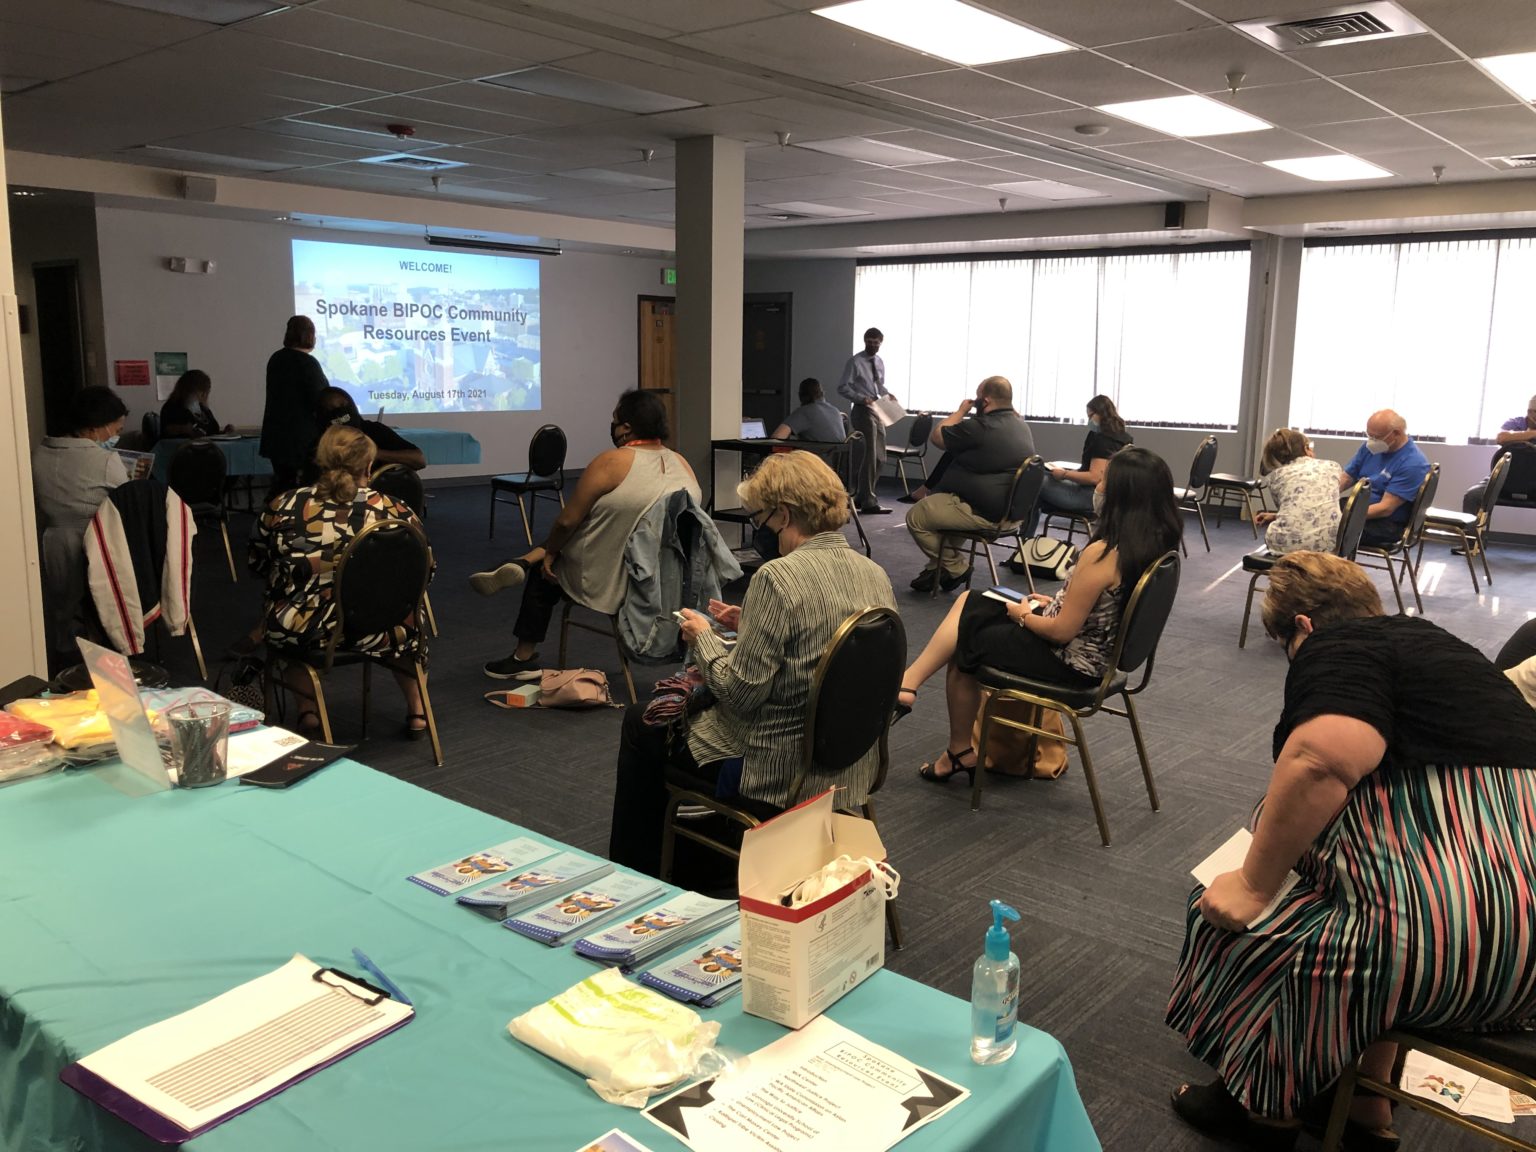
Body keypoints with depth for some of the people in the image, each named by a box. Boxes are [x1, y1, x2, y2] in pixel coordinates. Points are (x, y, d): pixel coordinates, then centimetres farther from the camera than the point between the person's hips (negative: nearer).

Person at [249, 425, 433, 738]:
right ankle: (416, 712, 41)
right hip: (371, 634, -1)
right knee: (406, 620, 34)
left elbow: (257, 565, 10)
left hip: (296, 634, 1)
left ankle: (307, 711, 34)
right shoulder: (391, 511, -9)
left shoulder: (282, 506, -5)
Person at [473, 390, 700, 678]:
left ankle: (524, 658, 31)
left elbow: (567, 521, -14)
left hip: (613, 582, -6)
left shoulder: (611, 462, -18)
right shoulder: (682, 464, 2)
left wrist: (549, 551, 6)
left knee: (545, 572, 23)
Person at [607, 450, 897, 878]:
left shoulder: (779, 577, -24)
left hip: (782, 778, -8)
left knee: (641, 723, 16)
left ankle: (632, 879, 32)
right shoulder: (876, 575, 1)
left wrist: (703, 638, -4)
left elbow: (740, 692, -21)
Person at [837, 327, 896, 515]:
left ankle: (861, 496, 24)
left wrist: (887, 394, 2)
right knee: (869, 456, -8)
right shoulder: (855, 362, -8)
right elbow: (843, 388, -10)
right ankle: (868, 502, -3)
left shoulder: (880, 362, 13)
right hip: (862, 410, -8)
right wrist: (861, 398, -23)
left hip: (878, 410, 8)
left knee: (879, 457, 11)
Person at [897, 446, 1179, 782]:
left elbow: (1062, 631, -23)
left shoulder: (1103, 553, -29)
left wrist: (1023, 615, -6)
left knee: (964, 644, 12)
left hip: (1070, 662, -9)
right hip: (1098, 654, 9)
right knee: (968, 602, 12)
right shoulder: (1155, 545, -3)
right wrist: (1055, 603, 8)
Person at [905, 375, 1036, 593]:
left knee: (916, 517, -1)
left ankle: (955, 568, 8)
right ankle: (938, 567, 25)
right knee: (935, 501, 29)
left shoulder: (980, 428, -22)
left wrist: (961, 410, 3)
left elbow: (936, 436, -7)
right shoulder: (1022, 426, 8)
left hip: (985, 514, -10)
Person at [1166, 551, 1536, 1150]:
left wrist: (1255, 885, -16)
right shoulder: (1426, 640, 23)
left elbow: (1325, 761, -27)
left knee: (1236, 922, 8)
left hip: (1456, 934, -9)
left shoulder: (1337, 645, -4)